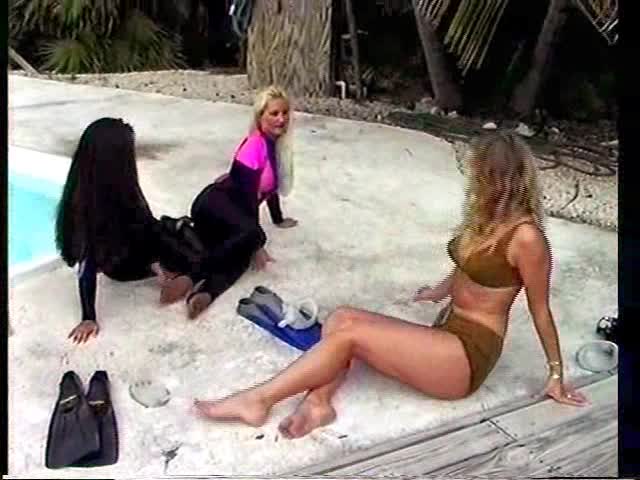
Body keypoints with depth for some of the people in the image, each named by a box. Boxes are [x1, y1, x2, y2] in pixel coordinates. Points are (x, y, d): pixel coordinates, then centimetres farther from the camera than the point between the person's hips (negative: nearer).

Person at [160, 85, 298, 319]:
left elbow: (270, 186, 29)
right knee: (250, 233, -40)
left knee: (241, 257, -24)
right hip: (214, 205, -9)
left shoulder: (276, 143, 15)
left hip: (233, 213, 9)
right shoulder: (254, 146, -13)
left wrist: (279, 219, 39)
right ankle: (190, 278, -42)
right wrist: (257, 244, -17)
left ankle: (204, 293, -49)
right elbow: (247, 197, -16)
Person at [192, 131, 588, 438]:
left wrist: (556, 374, -1)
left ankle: (258, 400, -14)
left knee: (350, 330, -21)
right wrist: (439, 292, 41)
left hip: (468, 355, -9)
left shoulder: (525, 237, -19)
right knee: (341, 317, -9)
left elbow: (540, 310, -10)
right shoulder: (488, 215, 7)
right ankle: (320, 401, -24)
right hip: (447, 334, 9)